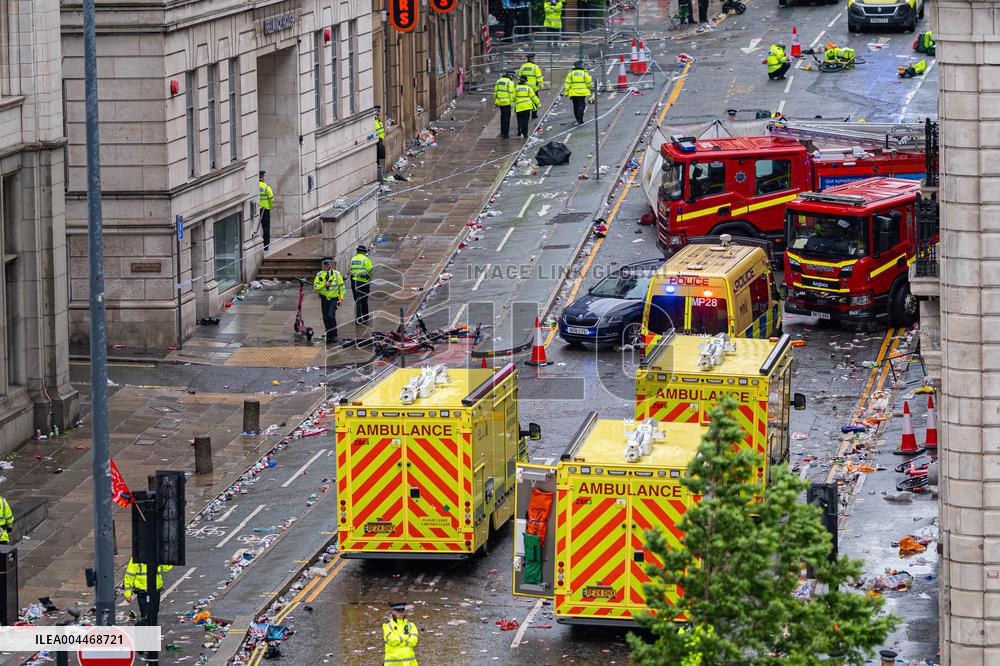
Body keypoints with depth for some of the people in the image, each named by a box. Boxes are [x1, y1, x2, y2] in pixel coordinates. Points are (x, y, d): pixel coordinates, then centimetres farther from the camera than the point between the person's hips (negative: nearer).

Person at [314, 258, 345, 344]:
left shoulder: (336, 274, 1)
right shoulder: (319, 275, 4)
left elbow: (342, 287, 5)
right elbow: (315, 287, -2)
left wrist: (341, 299, -2)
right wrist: (324, 285, -18)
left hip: (334, 298, -3)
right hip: (324, 299, 3)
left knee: (331, 316, -18)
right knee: (326, 318, 5)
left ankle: (334, 334, -5)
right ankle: (329, 336, 17)